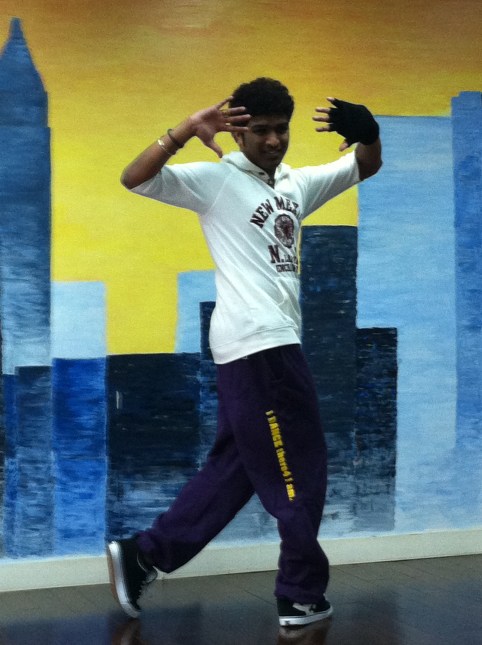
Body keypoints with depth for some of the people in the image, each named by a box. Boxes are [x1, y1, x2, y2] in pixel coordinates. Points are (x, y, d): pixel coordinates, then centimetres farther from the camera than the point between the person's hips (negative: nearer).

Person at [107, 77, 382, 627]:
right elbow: (135, 179, -14)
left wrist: (365, 129, 0)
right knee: (300, 466, -1)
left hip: (268, 344, 8)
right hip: (257, 343, -8)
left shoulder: (297, 183, 17)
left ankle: (142, 556, 18)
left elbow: (367, 166, 23)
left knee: (235, 467, 12)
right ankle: (303, 595, 11)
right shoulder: (215, 179, -4)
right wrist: (187, 131, -27)